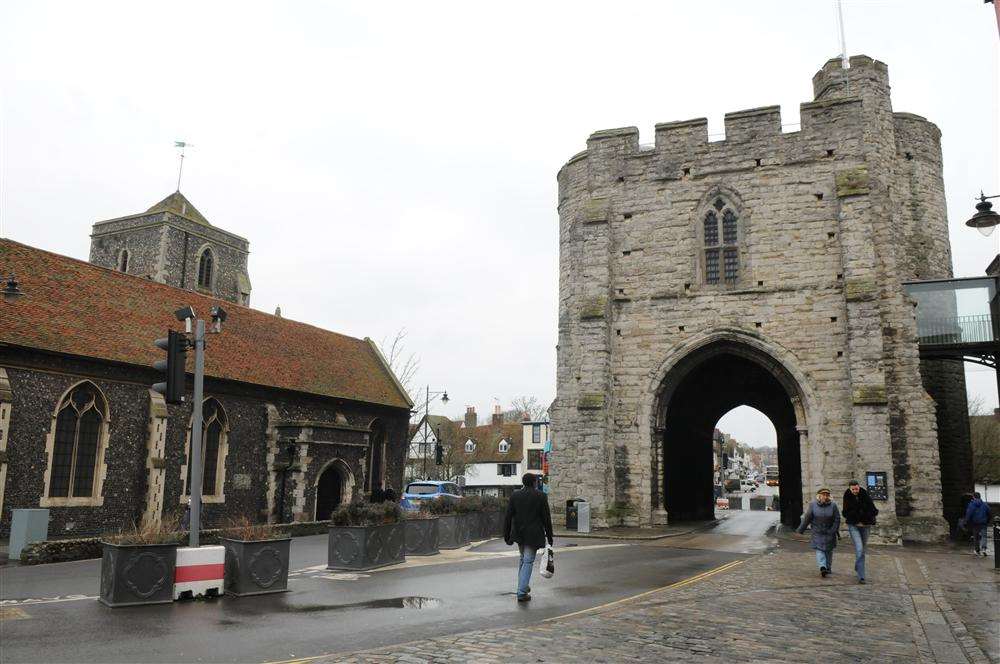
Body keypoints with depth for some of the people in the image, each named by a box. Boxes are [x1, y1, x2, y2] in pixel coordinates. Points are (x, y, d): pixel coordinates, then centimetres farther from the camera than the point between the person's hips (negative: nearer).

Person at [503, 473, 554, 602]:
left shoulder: (514, 496, 0)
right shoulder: (541, 496, -6)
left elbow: (508, 517, 0)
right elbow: (546, 518, -5)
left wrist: (506, 535, 7)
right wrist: (549, 536, 3)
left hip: (518, 533, 3)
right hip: (533, 535, -3)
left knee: (523, 558, 23)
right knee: (528, 561, 1)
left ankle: (523, 586, 29)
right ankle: (522, 592, -4)